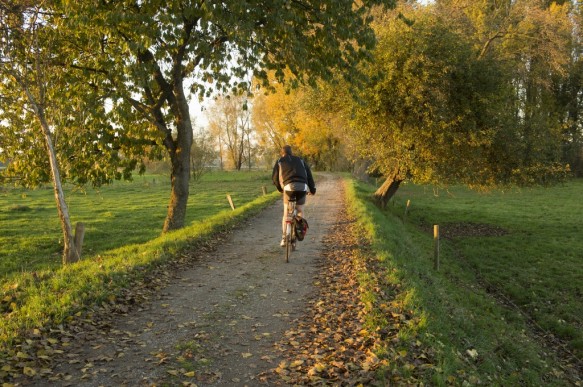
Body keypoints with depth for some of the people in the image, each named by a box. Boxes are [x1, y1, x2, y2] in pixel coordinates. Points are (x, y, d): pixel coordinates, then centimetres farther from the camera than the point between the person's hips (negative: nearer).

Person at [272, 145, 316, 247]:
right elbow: (309, 175, 19)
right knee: (300, 210, 19)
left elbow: (274, 177, 16)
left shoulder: (279, 161, 20)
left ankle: (284, 238, 8)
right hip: (302, 187, 1)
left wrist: (280, 188, 31)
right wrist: (312, 189, 19)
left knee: (286, 213, 11)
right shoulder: (300, 160, 26)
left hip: (289, 186, -1)